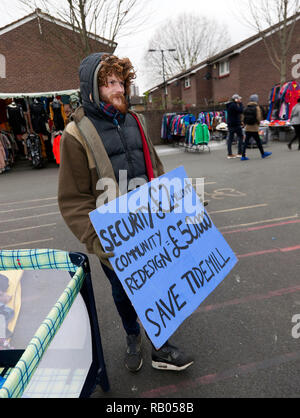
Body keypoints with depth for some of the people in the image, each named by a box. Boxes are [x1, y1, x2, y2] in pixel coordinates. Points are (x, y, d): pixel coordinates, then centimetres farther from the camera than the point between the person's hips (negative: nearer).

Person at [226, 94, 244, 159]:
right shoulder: (234, 105, -13)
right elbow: (241, 111, -19)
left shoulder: (229, 105, 16)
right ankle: (240, 153, 0)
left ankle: (229, 154, 5)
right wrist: (240, 103, -10)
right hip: (236, 124, -9)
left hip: (230, 124, 9)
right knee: (240, 137, 1)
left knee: (230, 138, 5)